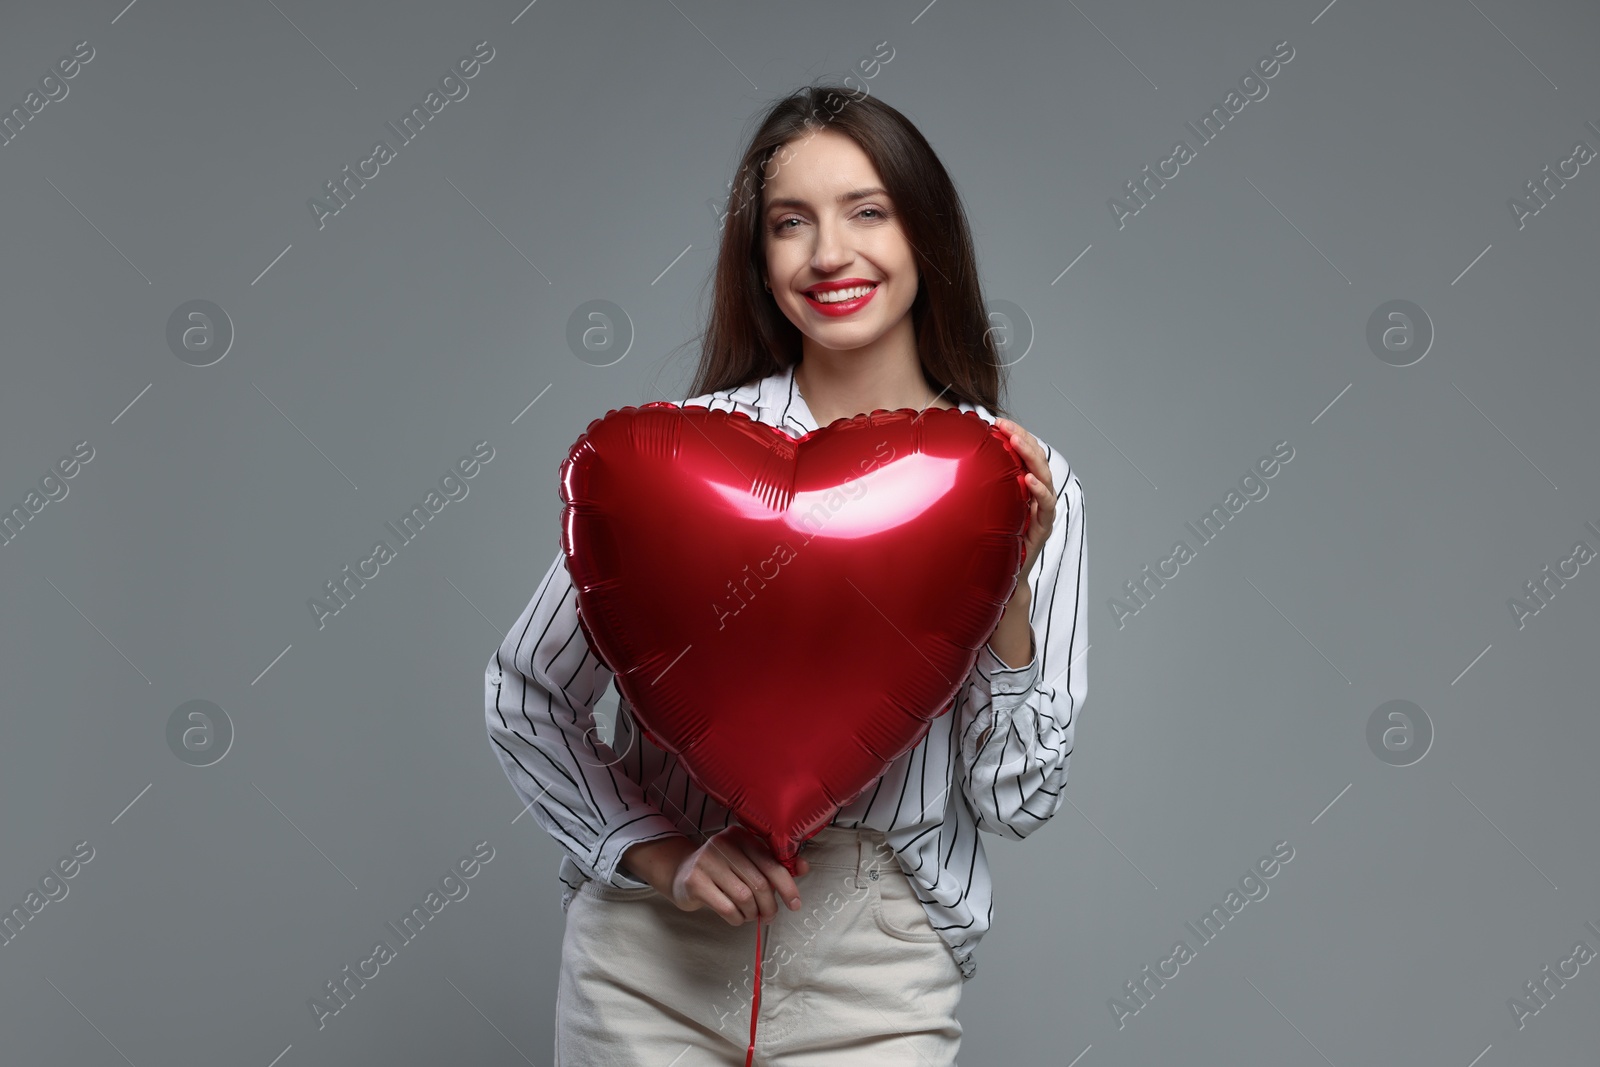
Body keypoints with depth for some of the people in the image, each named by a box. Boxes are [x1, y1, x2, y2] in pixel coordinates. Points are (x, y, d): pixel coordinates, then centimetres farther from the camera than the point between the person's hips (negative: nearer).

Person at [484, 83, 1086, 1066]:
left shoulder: (1029, 486, -3)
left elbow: (1018, 801, -3)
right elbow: (524, 695, 0)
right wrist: (662, 856, -11)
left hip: (879, 985, 1)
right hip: (651, 959, 0)